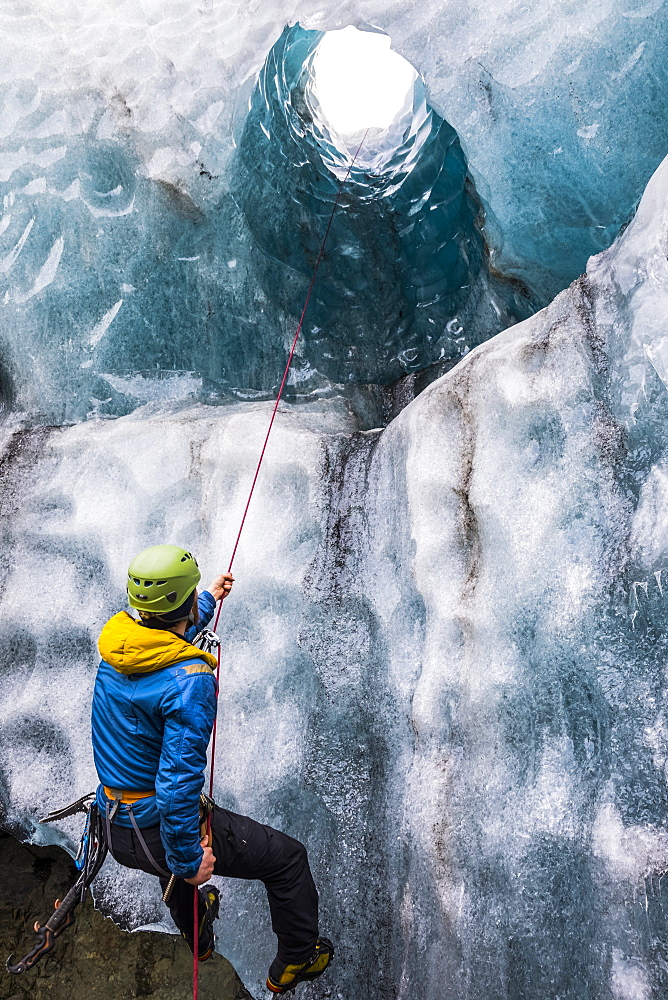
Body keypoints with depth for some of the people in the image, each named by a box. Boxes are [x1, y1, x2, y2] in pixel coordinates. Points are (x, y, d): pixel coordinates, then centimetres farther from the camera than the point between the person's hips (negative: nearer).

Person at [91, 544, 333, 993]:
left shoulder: (116, 642, -4)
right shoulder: (190, 680, -28)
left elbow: (168, 634, 22)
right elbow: (180, 778, -31)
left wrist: (209, 600, 35)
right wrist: (186, 860, -19)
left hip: (115, 829, 8)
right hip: (155, 832, -8)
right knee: (289, 857, 11)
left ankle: (198, 940, 64)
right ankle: (295, 963, 32)